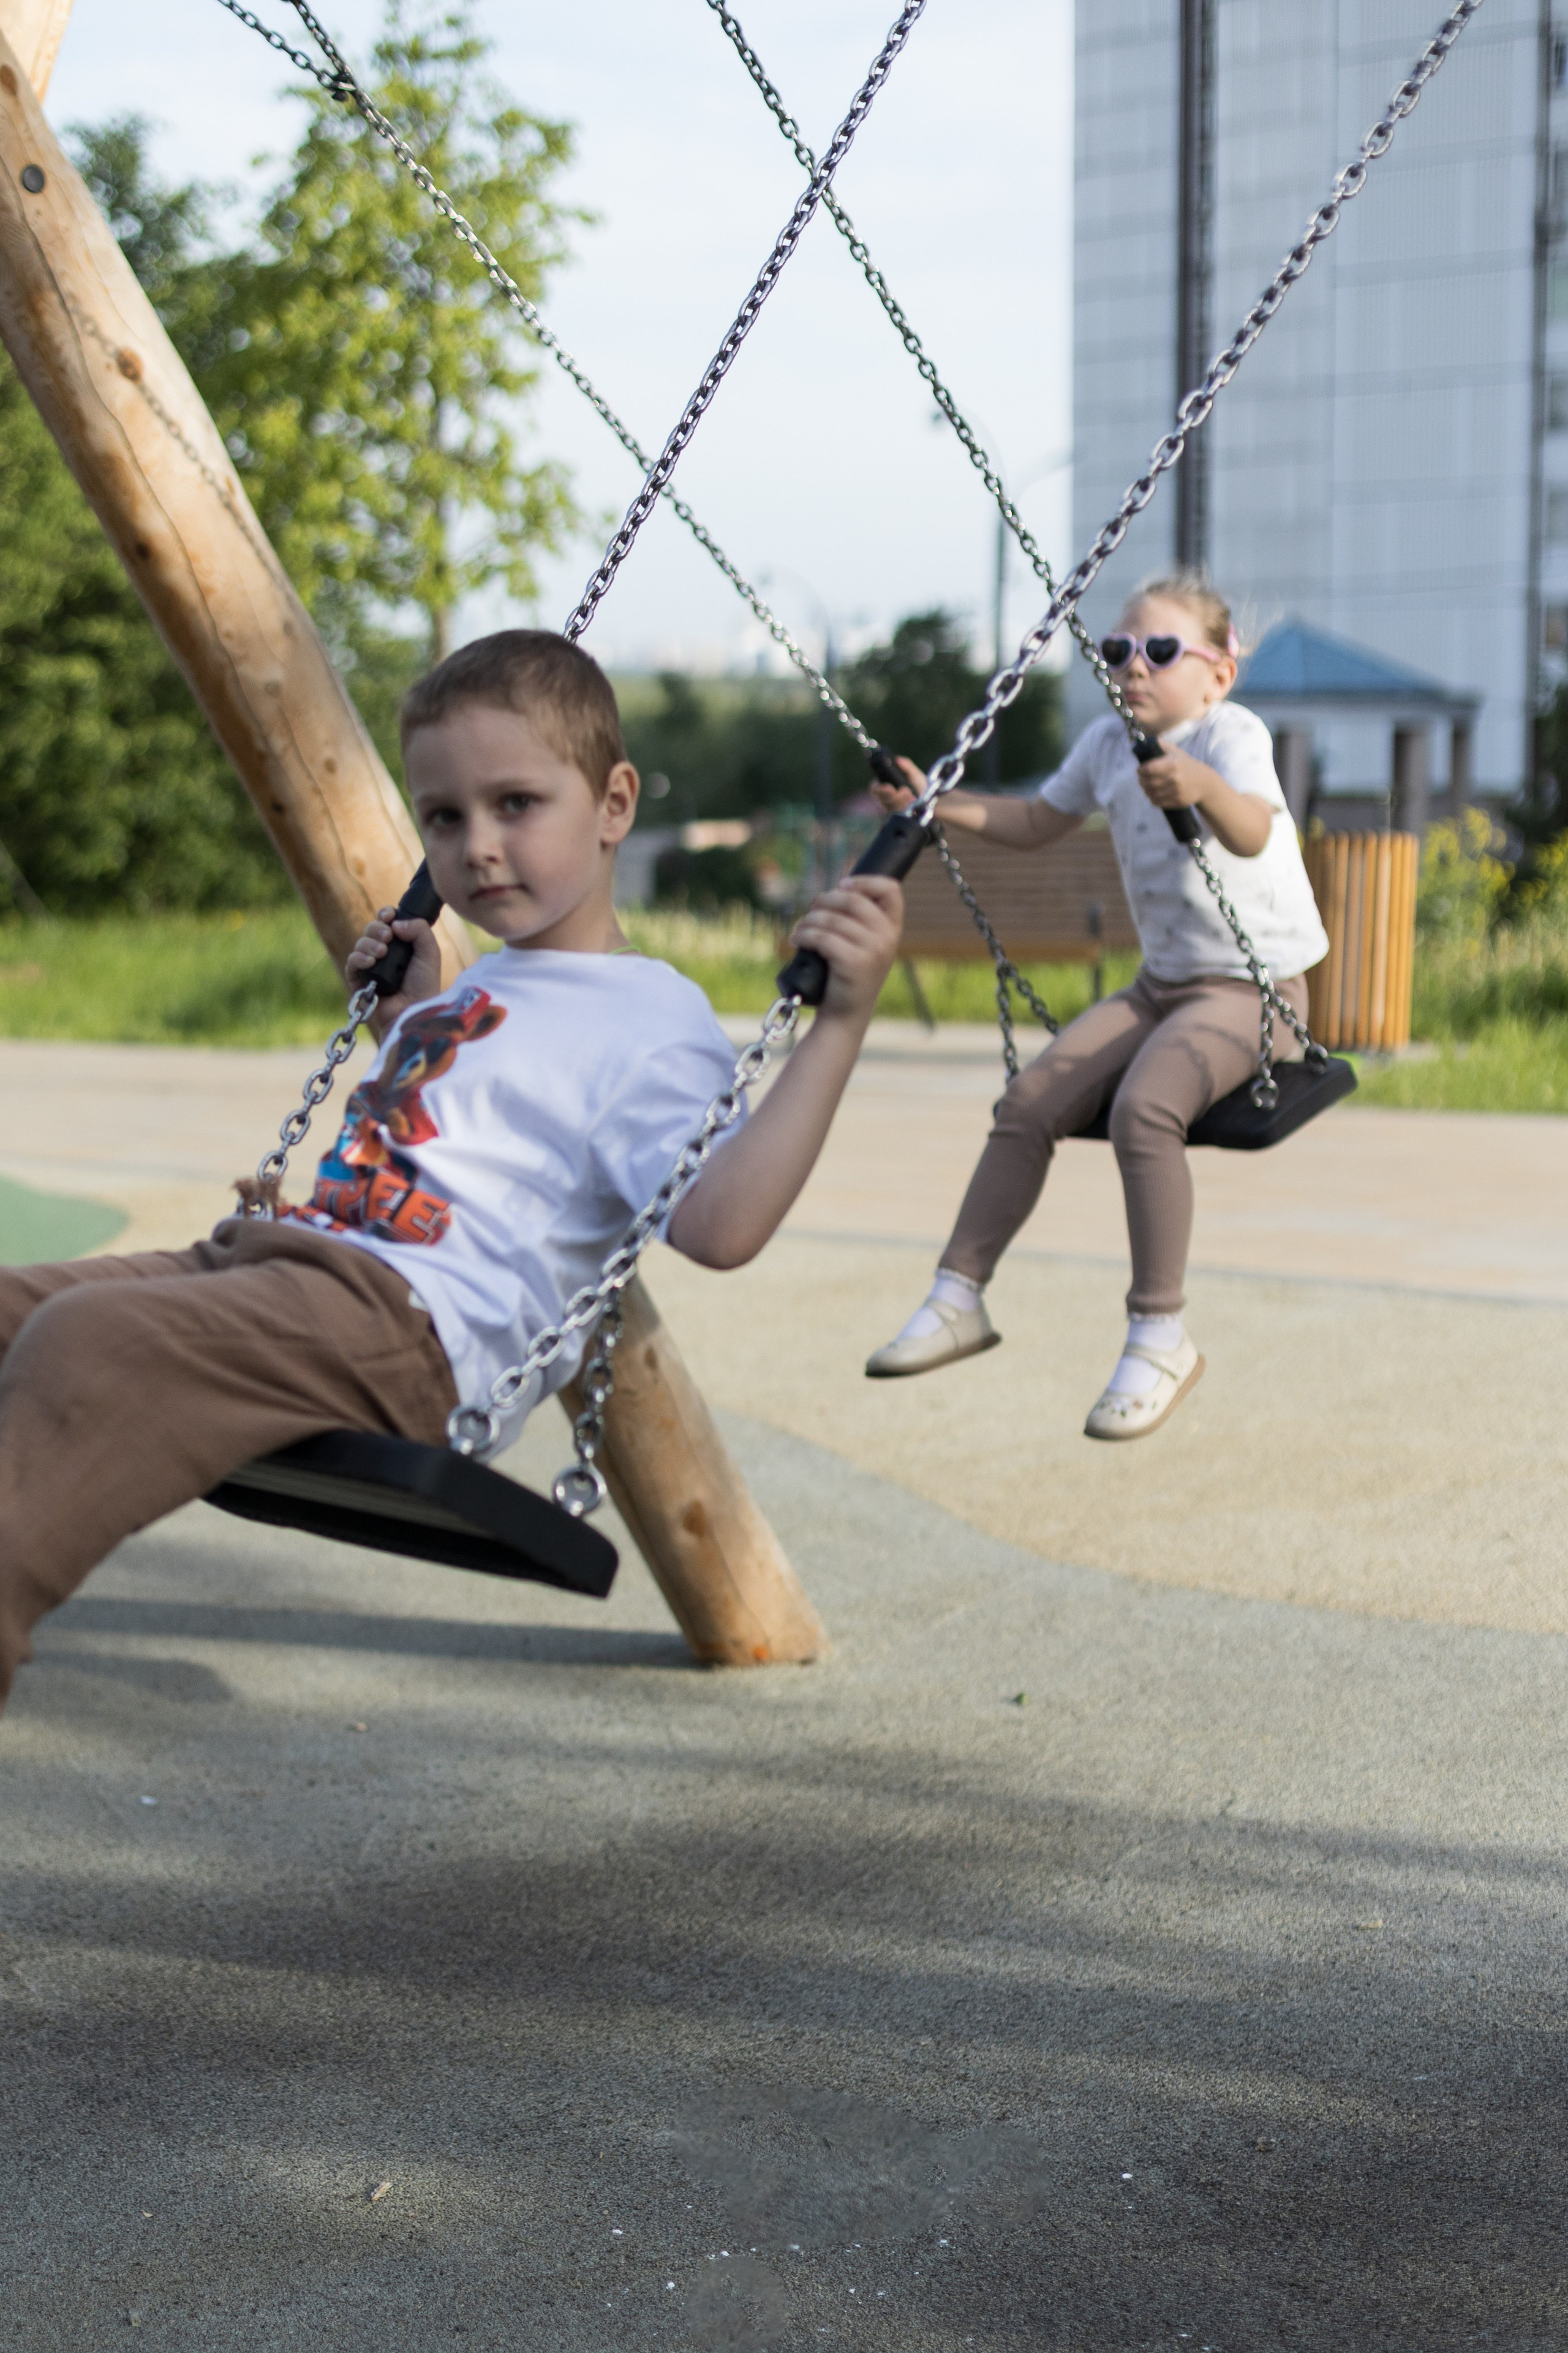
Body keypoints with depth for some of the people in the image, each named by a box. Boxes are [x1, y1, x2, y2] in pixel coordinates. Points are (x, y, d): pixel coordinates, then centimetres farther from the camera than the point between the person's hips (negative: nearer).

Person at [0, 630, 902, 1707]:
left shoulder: (653, 1025, -2)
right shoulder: (473, 991, 27)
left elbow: (719, 1224, -20)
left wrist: (842, 1021, -23)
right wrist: (401, 1021, 33)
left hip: (410, 1326, -10)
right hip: (278, 1261, 10)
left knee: (89, 1343, -32)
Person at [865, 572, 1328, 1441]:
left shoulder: (1232, 734, -16)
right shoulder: (1108, 744, 7)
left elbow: (1252, 832, -37)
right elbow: (1037, 823, 23)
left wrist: (1204, 788, -59)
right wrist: (936, 805, 10)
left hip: (1253, 986, -8)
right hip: (1162, 982, 8)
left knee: (1144, 1104, -31)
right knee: (1030, 1102, -6)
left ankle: (1160, 1336, -21)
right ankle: (959, 1299, 5)